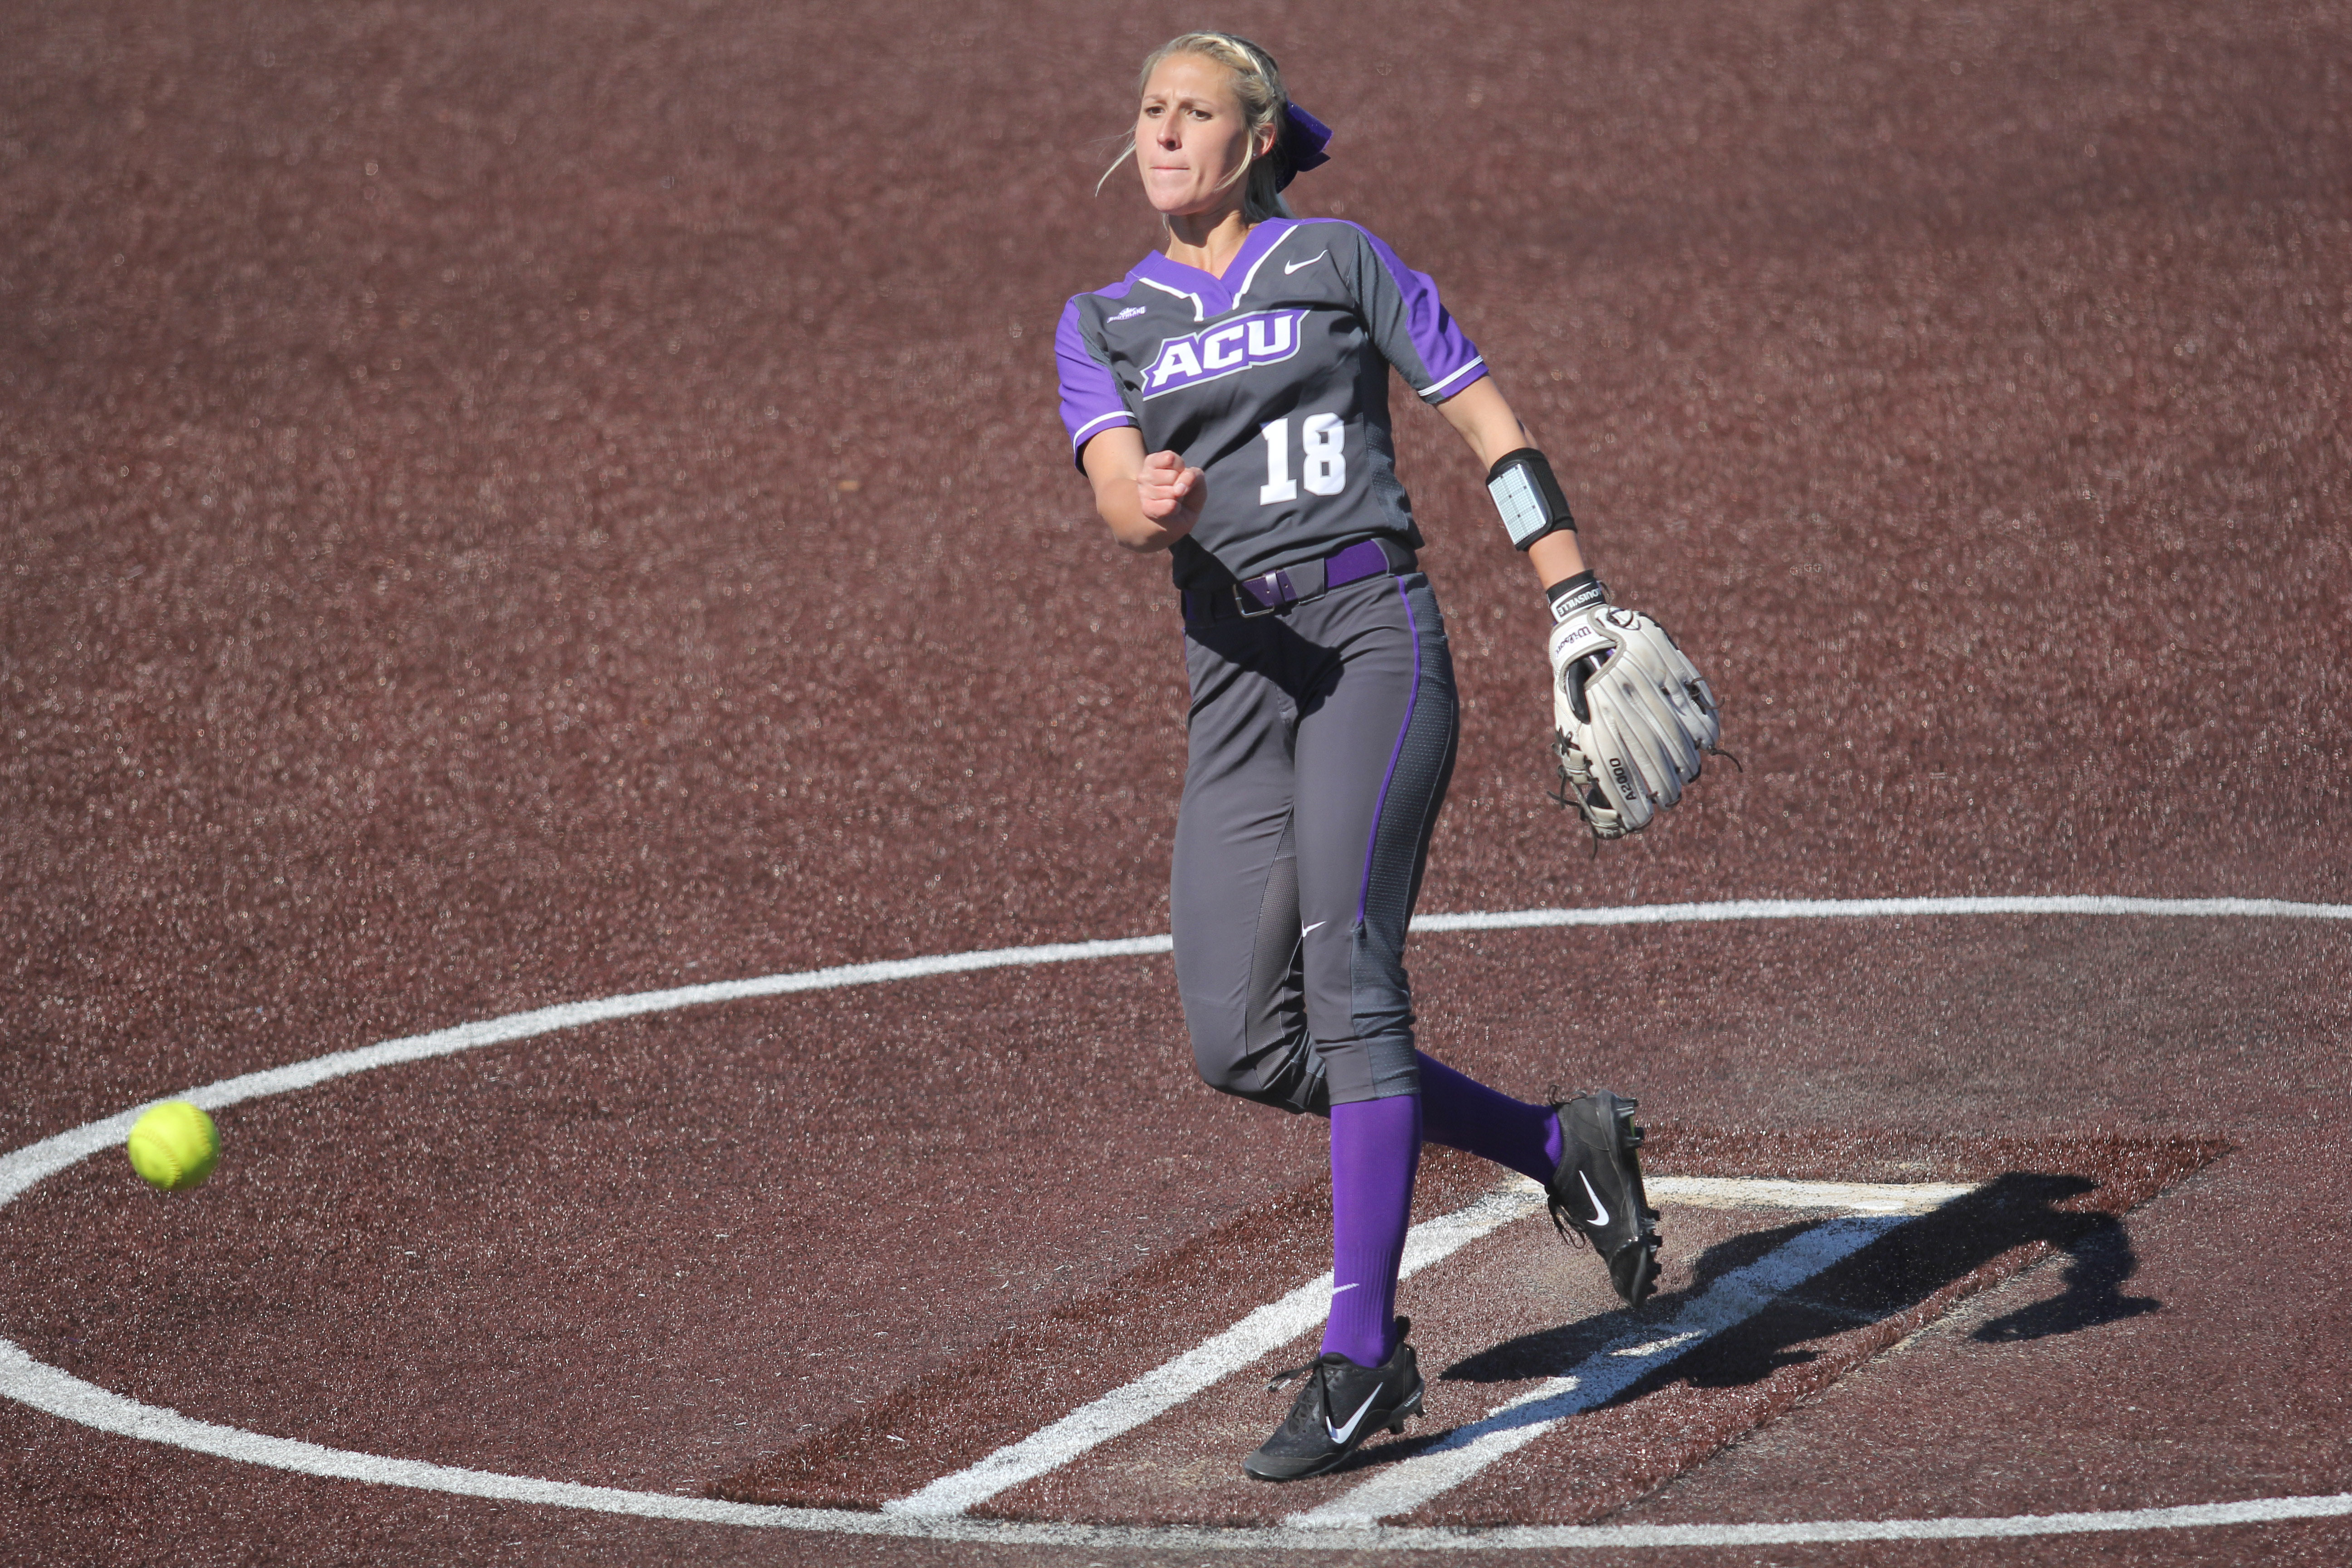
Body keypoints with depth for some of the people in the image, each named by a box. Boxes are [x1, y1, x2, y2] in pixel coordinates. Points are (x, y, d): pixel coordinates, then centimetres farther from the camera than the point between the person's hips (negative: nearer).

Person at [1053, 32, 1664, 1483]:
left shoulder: (1341, 261, 9)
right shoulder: (1103, 326, 17)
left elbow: (1490, 423, 8)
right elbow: (1120, 495, -1)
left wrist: (1580, 605, -1)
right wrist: (1157, 504, -26)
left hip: (1372, 633, -5)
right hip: (1234, 672, 5)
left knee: (1347, 973, -20)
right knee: (1244, 1044, -4)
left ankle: (1361, 1353, -20)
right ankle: (1558, 1148, 14)